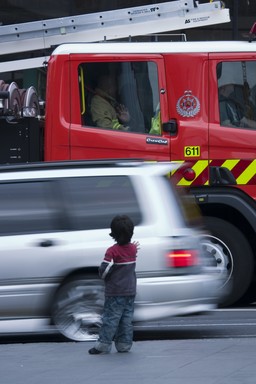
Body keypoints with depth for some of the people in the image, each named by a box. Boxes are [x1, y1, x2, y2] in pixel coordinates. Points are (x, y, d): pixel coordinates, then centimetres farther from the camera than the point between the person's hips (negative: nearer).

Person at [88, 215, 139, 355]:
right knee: (127, 318, 9)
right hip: (130, 291, 5)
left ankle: (103, 344, -3)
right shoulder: (133, 249, 2)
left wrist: (104, 278, 3)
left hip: (115, 292, -5)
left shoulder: (112, 251, -17)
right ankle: (124, 344, 11)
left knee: (110, 318, -3)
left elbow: (103, 271, -16)